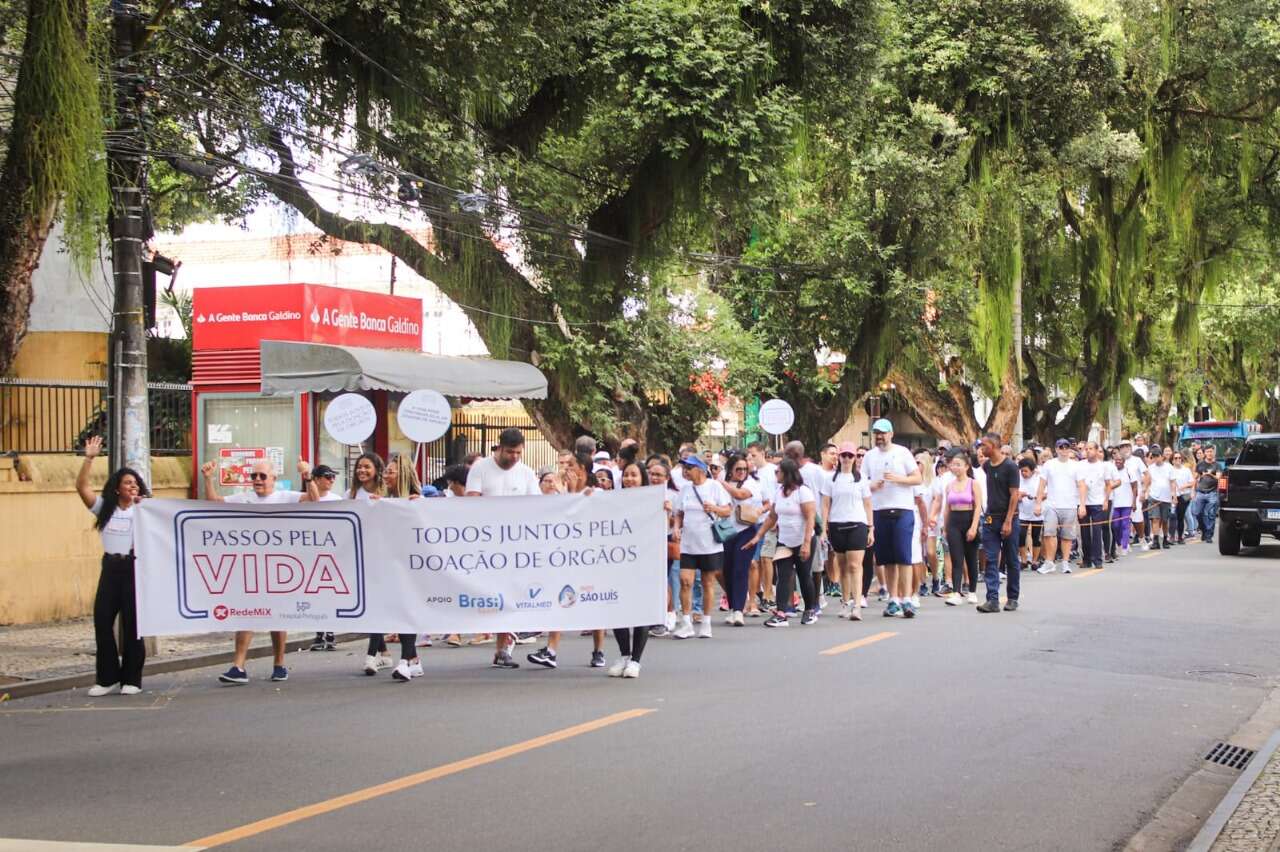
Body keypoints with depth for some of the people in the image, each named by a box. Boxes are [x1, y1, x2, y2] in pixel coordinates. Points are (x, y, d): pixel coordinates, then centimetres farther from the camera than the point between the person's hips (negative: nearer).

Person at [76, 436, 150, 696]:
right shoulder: (105, 507, 8)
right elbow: (81, 486, 0)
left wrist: (141, 503, -24)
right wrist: (89, 458, -8)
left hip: (134, 567, -3)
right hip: (110, 568, 3)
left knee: (132, 624, 0)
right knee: (102, 620, 0)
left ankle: (131, 679, 8)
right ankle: (107, 678, 10)